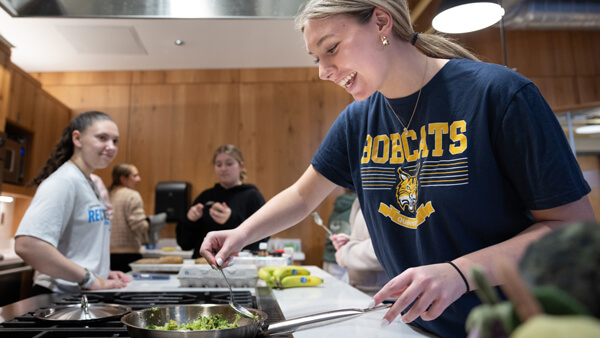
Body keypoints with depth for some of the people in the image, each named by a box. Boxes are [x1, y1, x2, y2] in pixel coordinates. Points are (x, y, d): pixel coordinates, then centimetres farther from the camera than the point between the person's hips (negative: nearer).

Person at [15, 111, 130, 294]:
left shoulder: (91, 184, 11)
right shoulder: (63, 181, -14)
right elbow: (27, 245, -26)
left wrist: (104, 272, 7)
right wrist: (90, 279, -21)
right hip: (60, 297, -7)